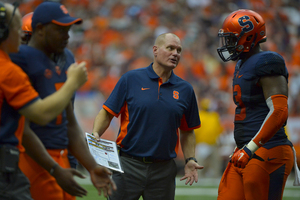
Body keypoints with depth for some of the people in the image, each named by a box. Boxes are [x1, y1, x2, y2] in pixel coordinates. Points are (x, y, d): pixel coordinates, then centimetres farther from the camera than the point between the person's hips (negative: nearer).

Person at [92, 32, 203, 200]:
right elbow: (107, 113, 1)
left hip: (163, 171, 2)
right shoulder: (131, 79, 1)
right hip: (129, 165, -2)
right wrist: (96, 134, -16)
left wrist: (190, 160, 4)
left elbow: (187, 131, 16)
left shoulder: (185, 90, 9)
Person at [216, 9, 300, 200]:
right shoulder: (243, 65, 18)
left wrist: (251, 148, -24)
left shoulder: (267, 63, -12)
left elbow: (279, 112, -21)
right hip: (246, 155, 9)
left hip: (267, 155, -9)